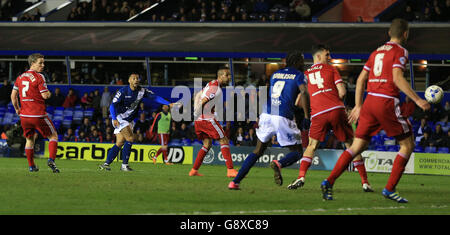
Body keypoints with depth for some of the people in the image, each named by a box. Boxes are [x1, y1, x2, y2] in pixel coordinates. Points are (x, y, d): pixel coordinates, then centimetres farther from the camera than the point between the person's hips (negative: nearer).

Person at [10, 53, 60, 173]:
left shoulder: (20, 77, 9)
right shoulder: (38, 77, -10)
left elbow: (13, 95, 12)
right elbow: (45, 95, -15)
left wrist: (17, 109, 24)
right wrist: (49, 94, 8)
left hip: (24, 115, 5)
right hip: (38, 114, -5)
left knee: (29, 139, 20)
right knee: (53, 136, 8)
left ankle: (31, 166, 19)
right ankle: (51, 159, -10)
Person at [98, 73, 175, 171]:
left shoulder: (142, 91, -2)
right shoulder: (123, 91, -17)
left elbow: (155, 97, -2)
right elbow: (113, 105, -21)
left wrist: (169, 104, -13)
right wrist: (114, 119, -35)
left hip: (129, 120, 6)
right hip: (119, 118, -6)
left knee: (120, 143, 3)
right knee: (130, 138, -18)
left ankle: (106, 164, 9)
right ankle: (124, 165, -12)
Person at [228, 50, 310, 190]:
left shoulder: (275, 74, 22)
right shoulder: (298, 75, 4)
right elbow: (303, 93, -12)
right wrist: (307, 116, -14)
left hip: (266, 114, 5)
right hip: (283, 118, -5)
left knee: (258, 151, 19)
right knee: (297, 152, 8)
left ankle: (235, 182, 9)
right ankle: (278, 164, -25)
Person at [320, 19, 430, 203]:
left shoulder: (377, 52, 19)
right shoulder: (400, 51, -3)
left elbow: (361, 79, 18)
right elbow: (397, 78, -17)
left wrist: (358, 106, 23)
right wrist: (417, 100, -17)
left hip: (370, 101, 7)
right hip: (387, 103, -7)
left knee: (357, 146, 8)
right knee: (407, 145, 7)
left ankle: (329, 182, -5)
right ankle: (390, 189, 0)